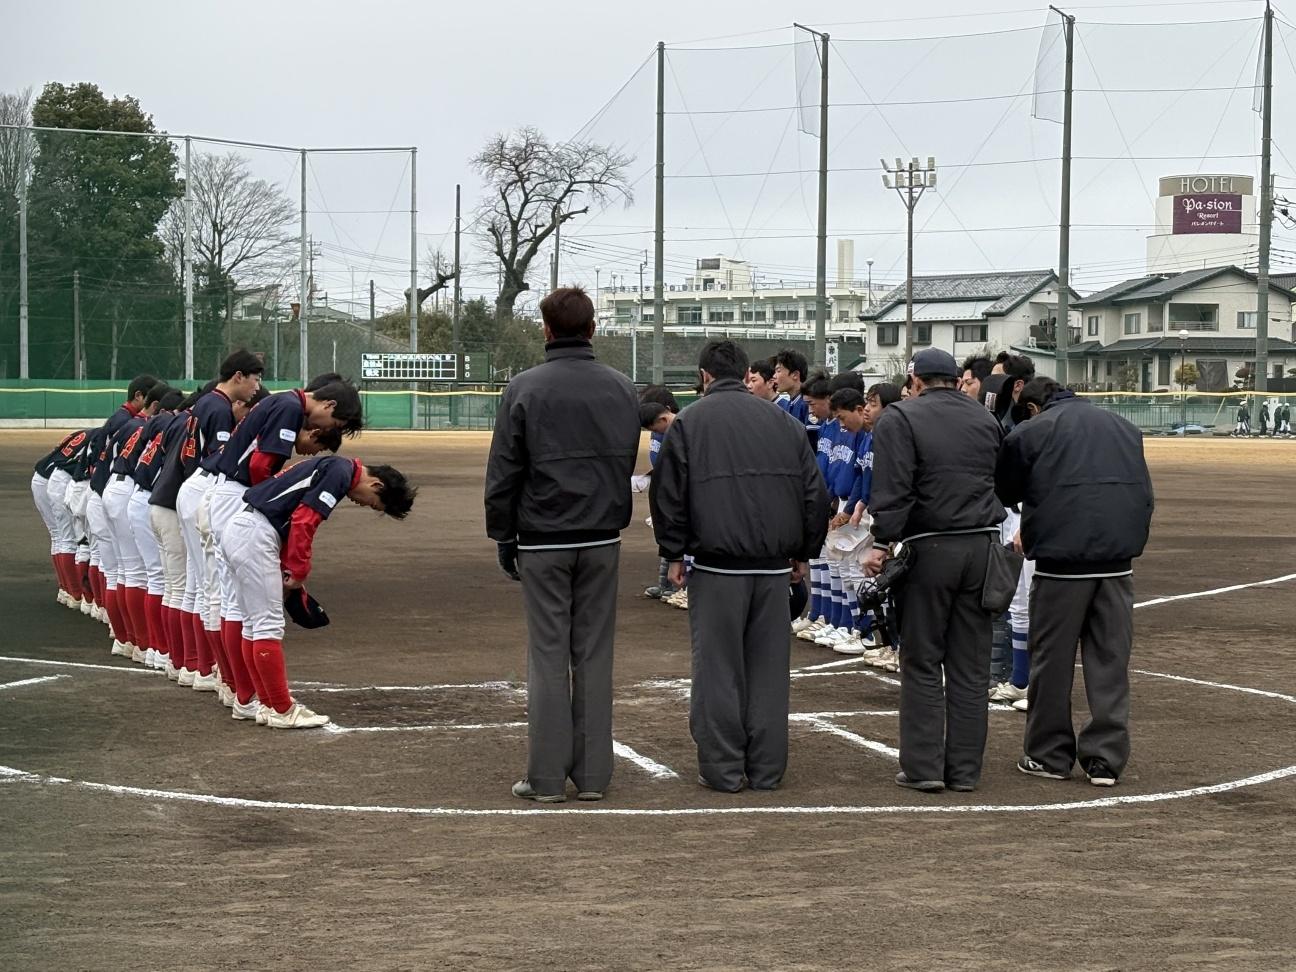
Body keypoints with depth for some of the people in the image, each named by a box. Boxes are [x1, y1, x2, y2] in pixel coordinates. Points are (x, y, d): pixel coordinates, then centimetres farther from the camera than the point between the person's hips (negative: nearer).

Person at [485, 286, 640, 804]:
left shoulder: (525, 389, -7)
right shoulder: (622, 389, 6)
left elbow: (504, 471, -4)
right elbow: (629, 464, 12)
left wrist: (503, 536, 5)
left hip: (543, 541, -3)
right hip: (603, 538, 3)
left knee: (548, 655, 0)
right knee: (594, 654, 7)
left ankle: (547, 776, 1)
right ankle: (593, 774, 8)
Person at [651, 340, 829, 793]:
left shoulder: (690, 422, -1)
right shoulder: (784, 423, 10)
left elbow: (668, 494, -2)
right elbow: (815, 493, 12)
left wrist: (674, 553, 8)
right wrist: (803, 552, 20)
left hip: (716, 566, -3)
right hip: (774, 566, 3)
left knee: (718, 669, 2)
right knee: (768, 669, 8)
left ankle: (722, 768, 4)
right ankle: (766, 768, 11)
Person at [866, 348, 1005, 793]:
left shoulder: (900, 419, -5)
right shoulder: (985, 419, 12)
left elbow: (893, 489, -14)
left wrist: (883, 543, -12)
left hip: (929, 549, -4)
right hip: (982, 546, 4)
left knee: (922, 663, 4)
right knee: (970, 666, 8)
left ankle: (923, 766, 4)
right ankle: (965, 768, 11)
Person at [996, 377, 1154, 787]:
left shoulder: (1029, 433, 3)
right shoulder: (1124, 428, 17)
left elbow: (1003, 494, 13)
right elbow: (1144, 495, 20)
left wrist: (1028, 540, 28)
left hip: (1062, 558, -4)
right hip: (1118, 560, 4)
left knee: (1053, 660, 7)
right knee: (1110, 661, 7)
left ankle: (1049, 755, 13)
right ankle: (1106, 758, 5)